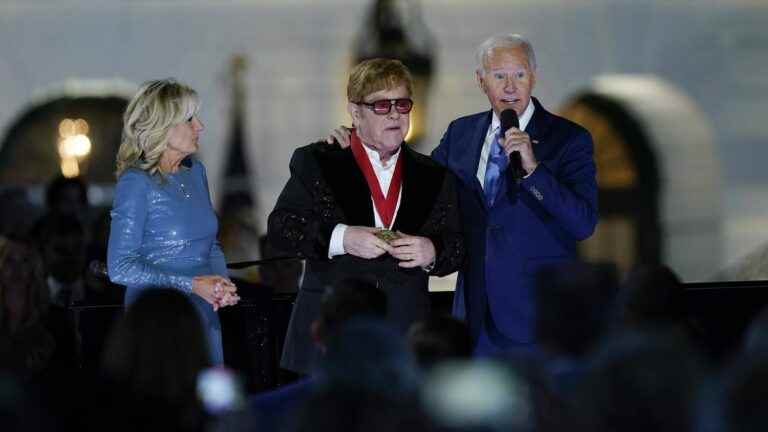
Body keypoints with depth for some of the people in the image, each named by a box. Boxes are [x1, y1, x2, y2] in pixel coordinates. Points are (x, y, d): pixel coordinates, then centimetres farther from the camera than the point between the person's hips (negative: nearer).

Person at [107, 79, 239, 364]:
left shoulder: (195, 171, 8)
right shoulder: (137, 182, -12)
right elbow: (120, 267, -15)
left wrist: (222, 283, -3)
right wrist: (193, 285, -19)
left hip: (205, 316, 6)